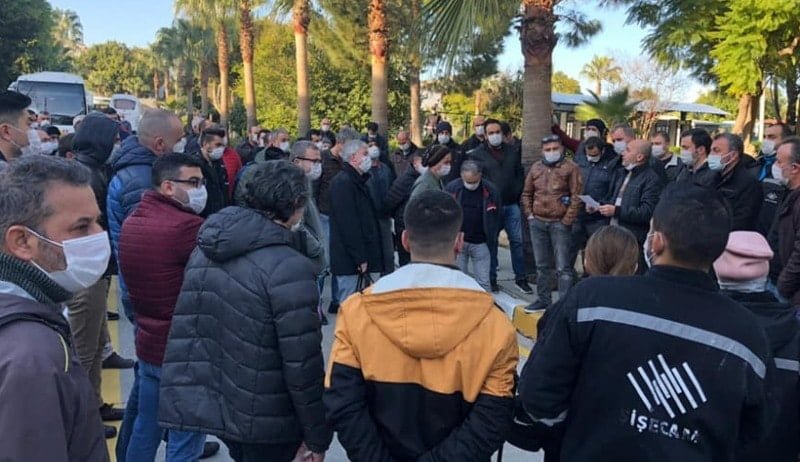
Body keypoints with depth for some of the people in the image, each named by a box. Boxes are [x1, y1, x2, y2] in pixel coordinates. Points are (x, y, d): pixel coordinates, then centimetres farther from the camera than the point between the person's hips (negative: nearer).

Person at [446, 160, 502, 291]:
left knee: (483, 282, 2)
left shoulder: (491, 190, -7)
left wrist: (492, 240, -2)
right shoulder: (452, 188, -5)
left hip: (481, 243, -1)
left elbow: (495, 217, 2)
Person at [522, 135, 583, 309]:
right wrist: (529, 214, 7)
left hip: (560, 223, -5)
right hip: (537, 223, 5)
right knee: (542, 265, 15)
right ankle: (543, 299, 25)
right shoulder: (536, 168, 11)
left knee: (563, 267, -4)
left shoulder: (570, 168, -4)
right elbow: (527, 194, 18)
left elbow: (577, 196, -8)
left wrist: (567, 220, -11)